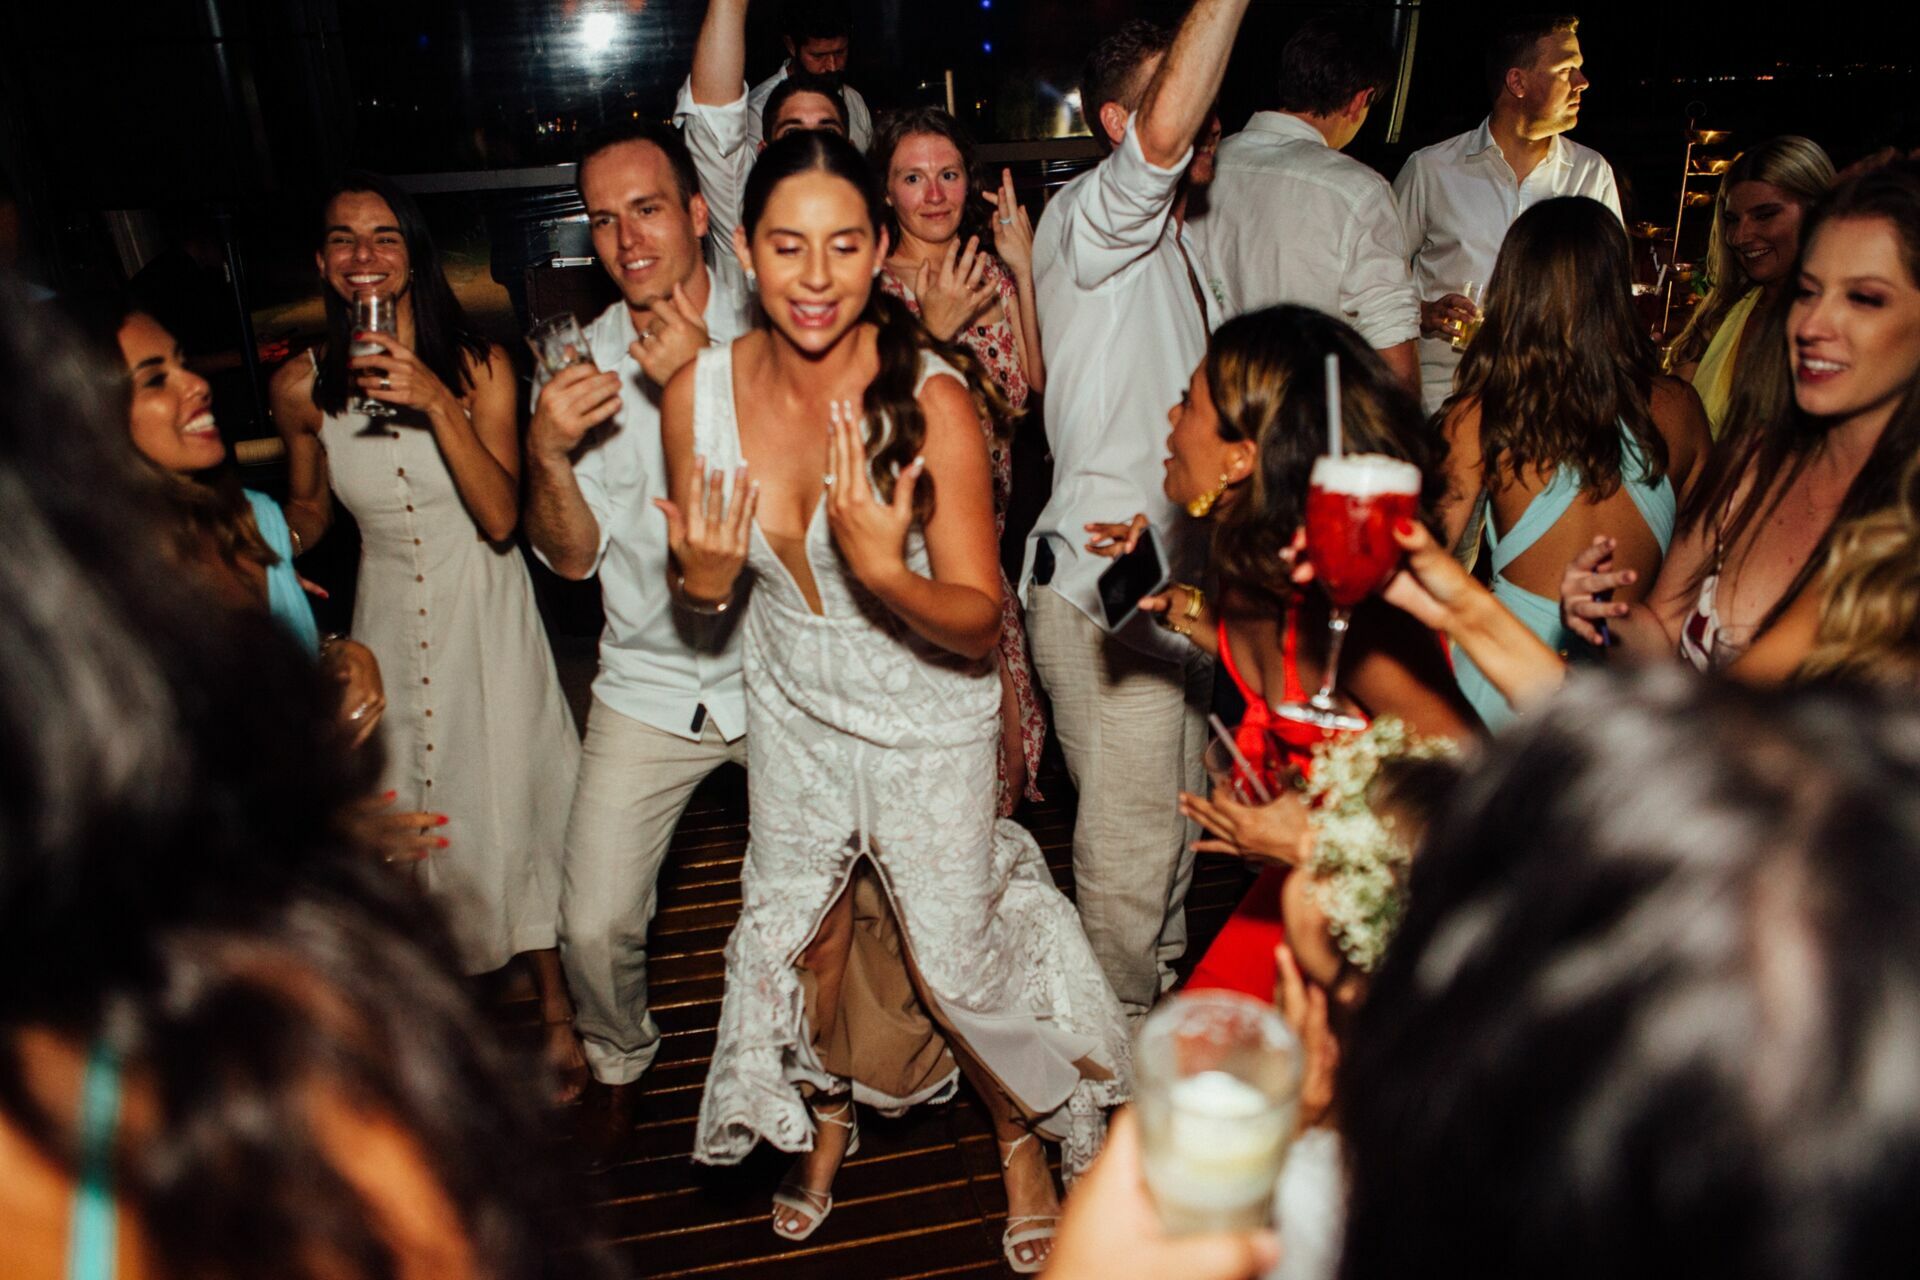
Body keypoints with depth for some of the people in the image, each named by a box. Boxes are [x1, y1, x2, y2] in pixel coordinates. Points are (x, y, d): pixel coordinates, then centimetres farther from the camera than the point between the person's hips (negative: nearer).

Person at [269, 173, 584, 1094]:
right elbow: (308, 512, 13)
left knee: (514, 809, 2)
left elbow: (503, 517, -17)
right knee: (412, 818, 11)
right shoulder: (302, 386, -4)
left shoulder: (478, 365, -9)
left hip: (488, 613, -2)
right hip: (389, 617, 2)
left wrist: (438, 405, -26)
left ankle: (557, 1009, 23)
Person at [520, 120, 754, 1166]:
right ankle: (619, 1061, 35)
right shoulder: (582, 366, 2)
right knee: (595, 924, 2)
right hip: (649, 683, 2)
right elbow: (573, 557, 0)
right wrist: (547, 453, -18)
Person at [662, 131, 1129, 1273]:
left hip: (930, 723, -4)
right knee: (801, 930, 22)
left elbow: (980, 623, -23)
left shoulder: (935, 401, -27)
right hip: (794, 712, 4)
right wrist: (703, 582, -23)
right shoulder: (700, 394, -14)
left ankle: (1023, 1136, 44)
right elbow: (710, 586, 0)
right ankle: (831, 1112, 55)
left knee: (956, 958, 10)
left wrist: (884, 569, -42)